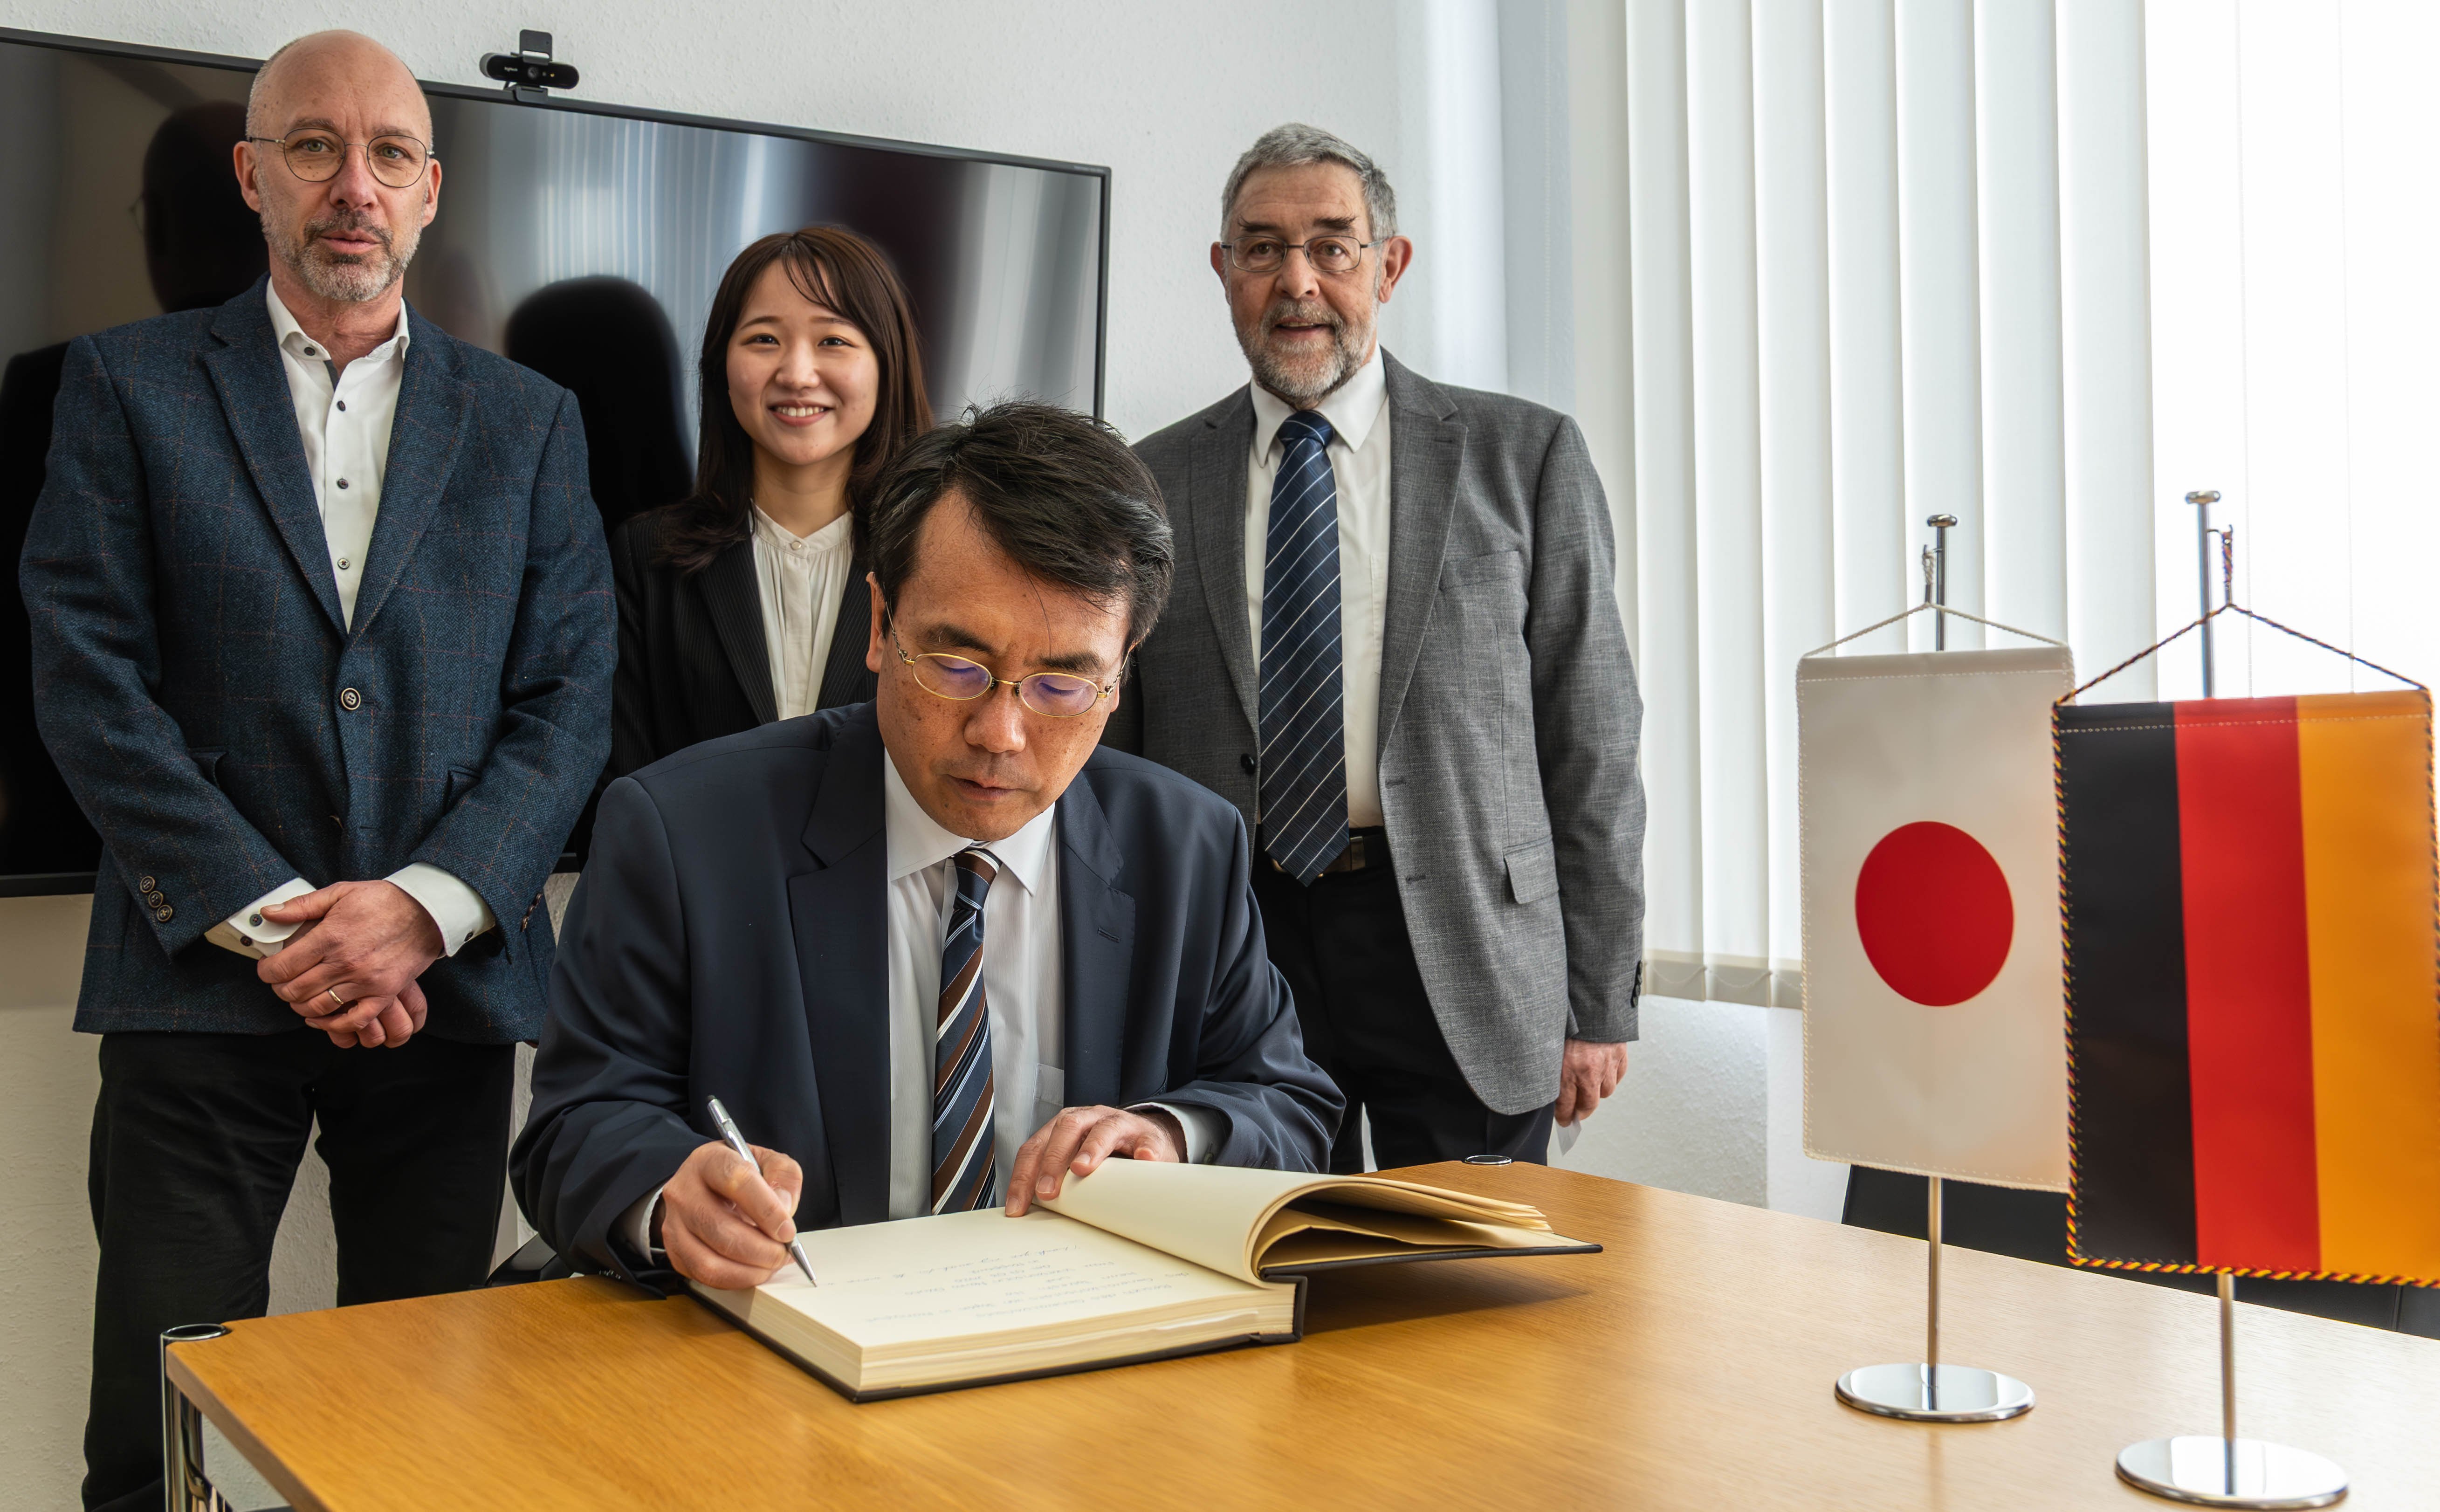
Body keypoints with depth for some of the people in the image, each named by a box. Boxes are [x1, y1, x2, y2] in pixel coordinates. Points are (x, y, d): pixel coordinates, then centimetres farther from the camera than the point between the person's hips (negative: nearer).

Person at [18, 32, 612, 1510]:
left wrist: (425, 907, -10)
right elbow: (88, 679, -2)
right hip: (203, 982, -1)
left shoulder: (529, 420, 11)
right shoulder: (129, 384, 6)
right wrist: (271, 919, -11)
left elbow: (571, 699, 4)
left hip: (447, 986, 2)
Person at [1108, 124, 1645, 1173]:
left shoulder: (1525, 457, 3)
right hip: (1226, 947, 1)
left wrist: (1599, 1003, -1)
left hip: (1463, 962, -1)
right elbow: (1116, 760, 10)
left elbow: (1591, 743, 2)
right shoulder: (1151, 485, 8)